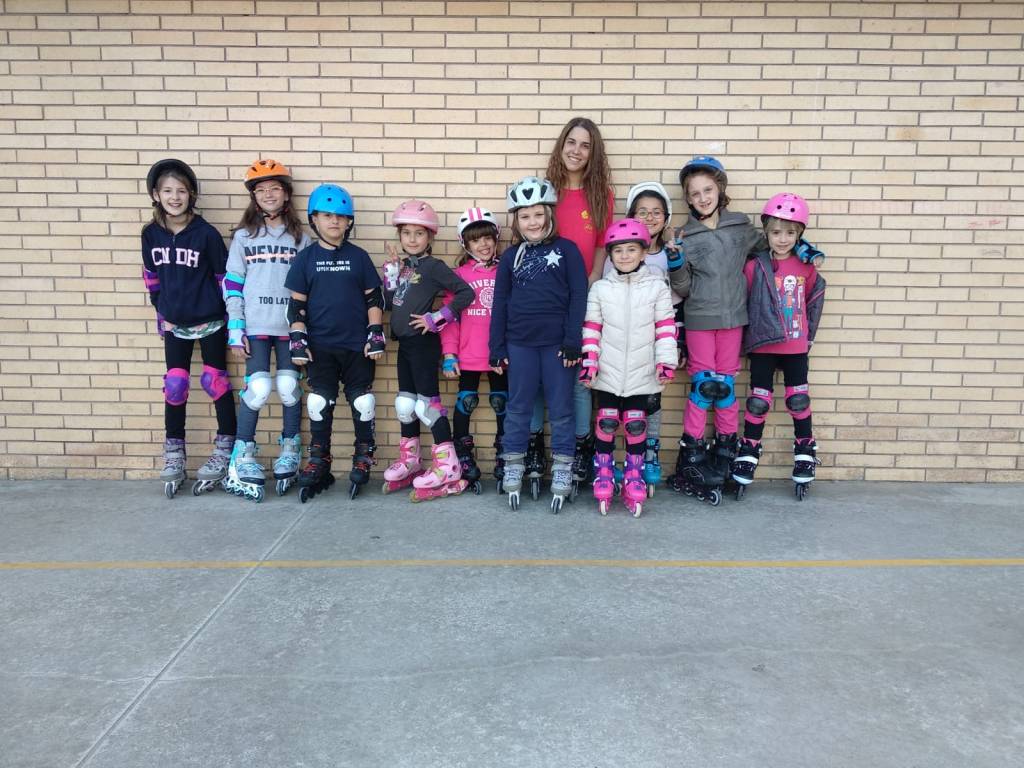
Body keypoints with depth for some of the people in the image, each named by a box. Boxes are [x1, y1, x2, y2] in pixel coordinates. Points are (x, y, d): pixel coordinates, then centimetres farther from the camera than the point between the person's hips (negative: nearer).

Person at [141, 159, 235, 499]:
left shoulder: (206, 233, -11)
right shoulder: (151, 234, 1)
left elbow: (225, 276, -6)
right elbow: (151, 276, 13)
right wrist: (162, 313, 10)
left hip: (210, 322, -3)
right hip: (174, 324, 4)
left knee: (215, 381, 3)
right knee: (174, 386, 7)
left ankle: (225, 449, 15)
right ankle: (174, 455, 19)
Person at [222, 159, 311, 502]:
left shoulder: (300, 238, 9)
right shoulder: (243, 236, 7)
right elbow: (232, 285, 4)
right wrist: (235, 331, -3)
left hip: (290, 326, 1)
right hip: (255, 327, -1)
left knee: (289, 387, 0)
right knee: (258, 388, -11)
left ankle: (290, 450, 19)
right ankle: (242, 457, 3)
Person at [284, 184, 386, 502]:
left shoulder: (358, 257, 3)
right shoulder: (305, 258, 3)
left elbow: (374, 298, 5)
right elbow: (296, 304, 4)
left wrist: (376, 335, -2)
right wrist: (297, 339, -3)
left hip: (357, 345, 0)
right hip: (320, 346, 0)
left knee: (362, 402, 6)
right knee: (320, 403, 4)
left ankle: (363, 458, 21)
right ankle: (318, 462, 17)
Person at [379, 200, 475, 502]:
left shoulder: (433, 266, -9)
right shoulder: (401, 265, 11)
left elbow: (465, 293, -17)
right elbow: (389, 302, 7)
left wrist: (435, 319, -16)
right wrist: (391, 270, -1)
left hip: (423, 343, -8)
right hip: (404, 343, 8)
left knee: (428, 401, -6)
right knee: (405, 402, 15)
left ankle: (447, 470, 0)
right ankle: (409, 462, 29)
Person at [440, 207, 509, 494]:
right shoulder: (459, 274, 0)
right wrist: (449, 354, -6)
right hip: (468, 356, -1)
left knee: (502, 405, 10)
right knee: (465, 404, 6)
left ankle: (503, 465, 23)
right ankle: (465, 462, 19)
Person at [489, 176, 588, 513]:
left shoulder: (566, 249, 1)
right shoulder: (510, 256, 8)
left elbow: (578, 297, -4)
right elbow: (499, 304, 9)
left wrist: (573, 342, -10)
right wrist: (497, 349, 5)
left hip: (556, 343, -2)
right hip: (519, 344, 2)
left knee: (561, 409, 6)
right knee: (518, 409, 10)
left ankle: (562, 473, 16)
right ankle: (513, 471, 20)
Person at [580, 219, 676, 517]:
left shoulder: (657, 287, 0)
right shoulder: (600, 289, 1)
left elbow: (666, 327, -1)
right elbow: (591, 329, 1)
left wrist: (666, 362, -7)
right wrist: (588, 362, -4)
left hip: (641, 374, 0)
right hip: (608, 372, 1)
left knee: (636, 425, 7)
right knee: (606, 423, 7)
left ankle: (634, 479, 19)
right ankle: (604, 478, 18)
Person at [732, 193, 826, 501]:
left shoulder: (807, 266, -1)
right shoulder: (754, 266, -8)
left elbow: (813, 299, 12)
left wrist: (808, 332, 10)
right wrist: (746, 338, -1)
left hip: (796, 346, 2)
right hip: (762, 346, -1)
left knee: (799, 400, 9)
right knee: (758, 402, 6)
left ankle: (805, 453, 23)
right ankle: (748, 454, 17)